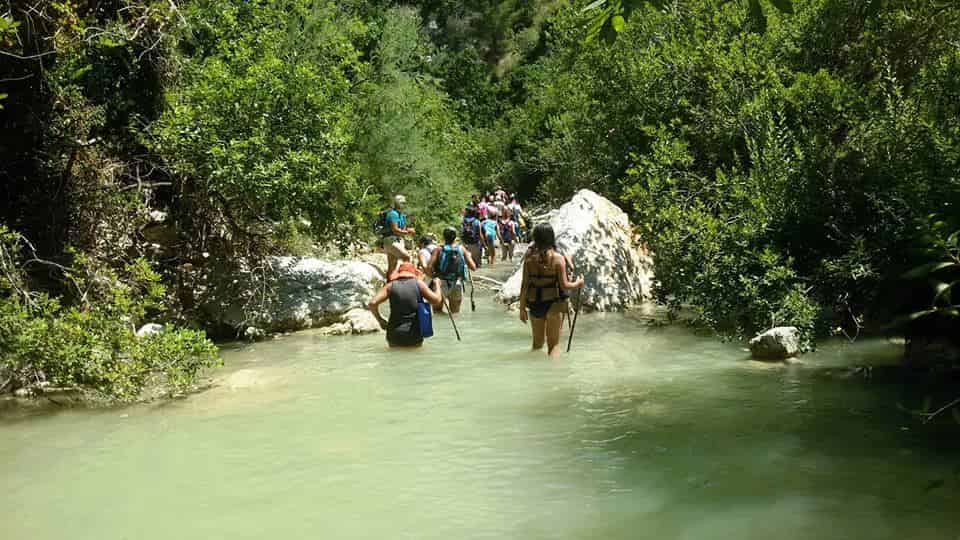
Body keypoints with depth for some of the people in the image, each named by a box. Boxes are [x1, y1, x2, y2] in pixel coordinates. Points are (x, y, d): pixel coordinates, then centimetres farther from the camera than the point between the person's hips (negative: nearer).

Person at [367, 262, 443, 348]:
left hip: (395, 337, 1)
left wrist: (380, 320, 7)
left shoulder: (391, 286, 1)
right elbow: (437, 301, 0)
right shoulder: (418, 283, -1)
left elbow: (372, 303, -8)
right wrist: (437, 284, 16)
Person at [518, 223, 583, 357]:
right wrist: (577, 283, 10)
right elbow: (564, 285, -10)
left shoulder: (529, 257, -3)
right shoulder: (557, 258, -11)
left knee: (537, 343, 20)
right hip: (553, 303, -3)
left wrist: (522, 308, 4)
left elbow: (524, 284, -3)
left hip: (534, 303, 3)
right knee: (554, 344, 7)